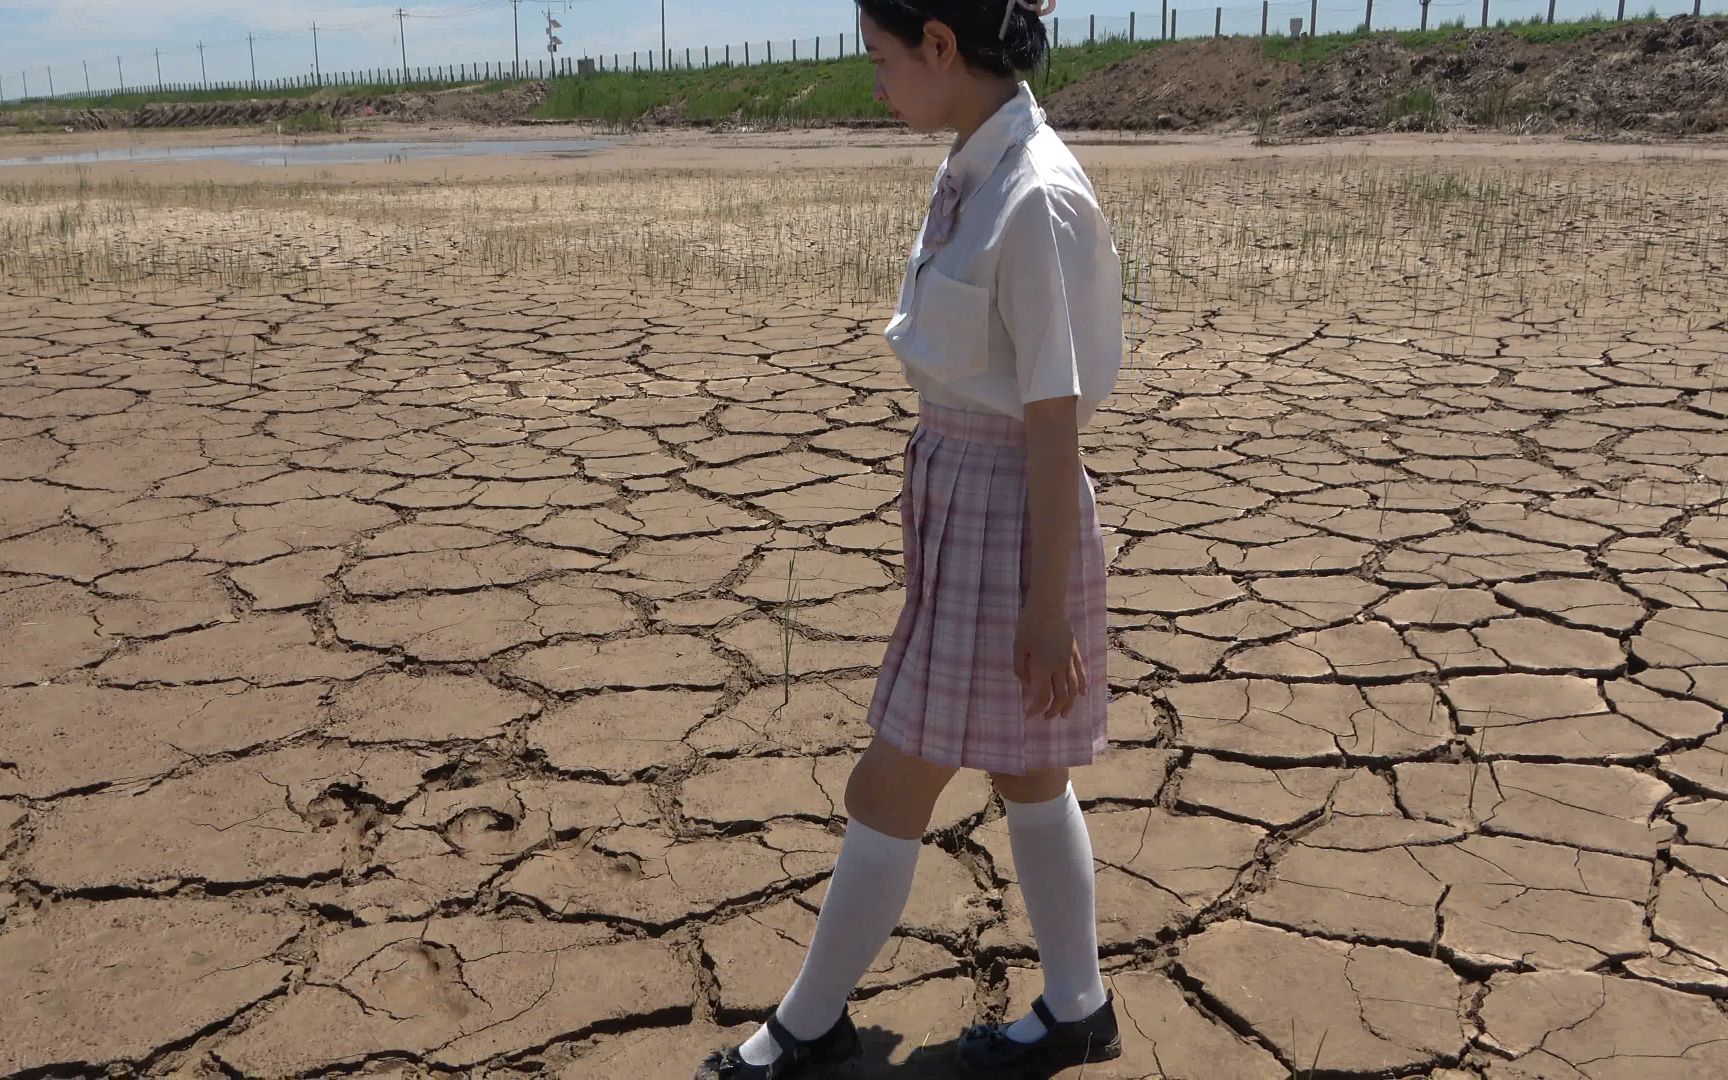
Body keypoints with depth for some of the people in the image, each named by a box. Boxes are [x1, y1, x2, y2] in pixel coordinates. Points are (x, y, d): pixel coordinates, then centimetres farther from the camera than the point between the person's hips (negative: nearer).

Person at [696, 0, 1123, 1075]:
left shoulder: (1037, 197, -21)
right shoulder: (971, 173, 6)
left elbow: (1054, 424, -20)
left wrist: (1046, 610, -16)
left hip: (1007, 515, -9)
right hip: (956, 499, 9)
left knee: (889, 793, 5)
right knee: (1025, 777, 19)